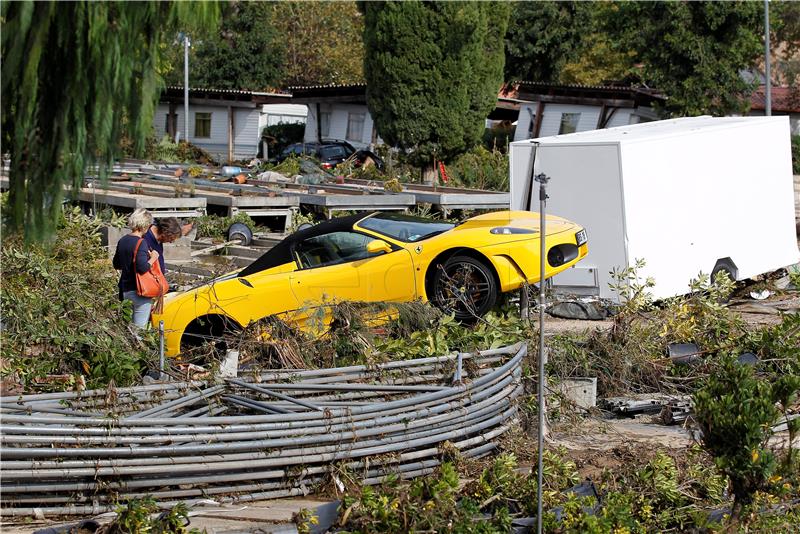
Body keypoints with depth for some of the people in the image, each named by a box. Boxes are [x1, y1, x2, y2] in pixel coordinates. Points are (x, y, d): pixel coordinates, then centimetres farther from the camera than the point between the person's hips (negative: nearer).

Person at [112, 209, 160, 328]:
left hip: (125, 290, 8)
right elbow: (142, 268, -26)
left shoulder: (123, 241, 7)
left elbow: (116, 265, 17)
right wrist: (153, 258, -10)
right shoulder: (141, 243, -17)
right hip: (139, 290, -8)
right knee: (140, 327, -1)